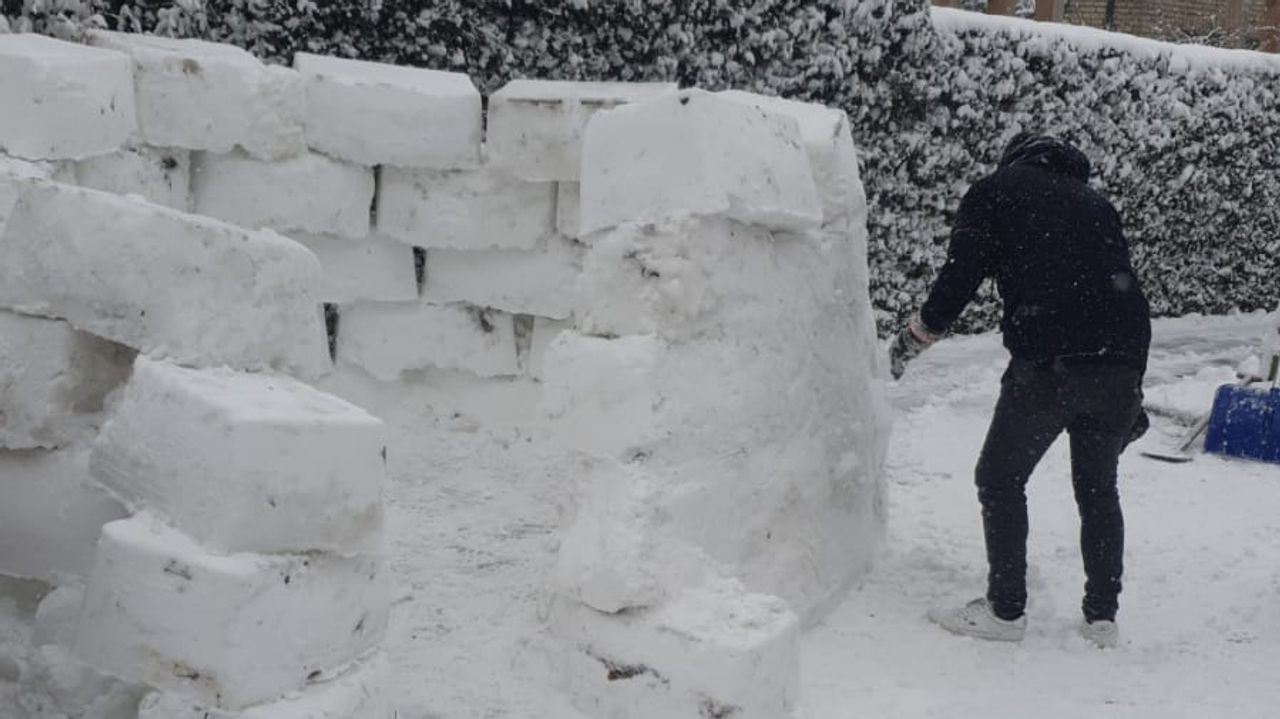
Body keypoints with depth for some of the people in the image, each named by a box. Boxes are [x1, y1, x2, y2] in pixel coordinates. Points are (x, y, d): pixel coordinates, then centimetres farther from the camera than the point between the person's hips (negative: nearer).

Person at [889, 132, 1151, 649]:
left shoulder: (995, 190, 12)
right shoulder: (1094, 202, 26)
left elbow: (960, 276, 0)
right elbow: (1123, 282, 22)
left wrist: (914, 337, 15)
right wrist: (1131, 393, 25)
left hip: (1048, 361, -5)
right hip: (1121, 363, 5)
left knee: (1000, 479, 12)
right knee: (1098, 489, 20)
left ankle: (1005, 611, 16)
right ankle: (1102, 618, 24)